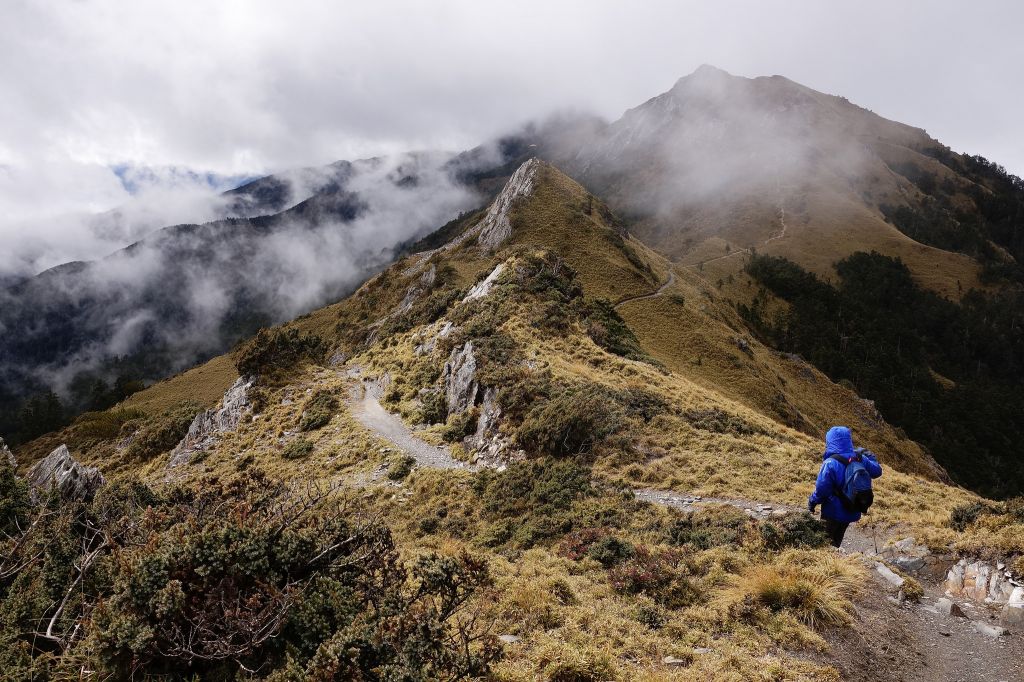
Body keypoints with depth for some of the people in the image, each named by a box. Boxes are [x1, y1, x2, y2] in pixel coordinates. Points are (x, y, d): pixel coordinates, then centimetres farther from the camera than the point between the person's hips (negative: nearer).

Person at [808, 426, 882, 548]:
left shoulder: (830, 463, -26)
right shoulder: (860, 459, -7)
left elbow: (821, 489, -24)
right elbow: (877, 471, 11)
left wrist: (812, 502, -6)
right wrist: (869, 456, 27)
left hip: (833, 513, -6)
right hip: (852, 512, 6)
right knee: (836, 541, 23)